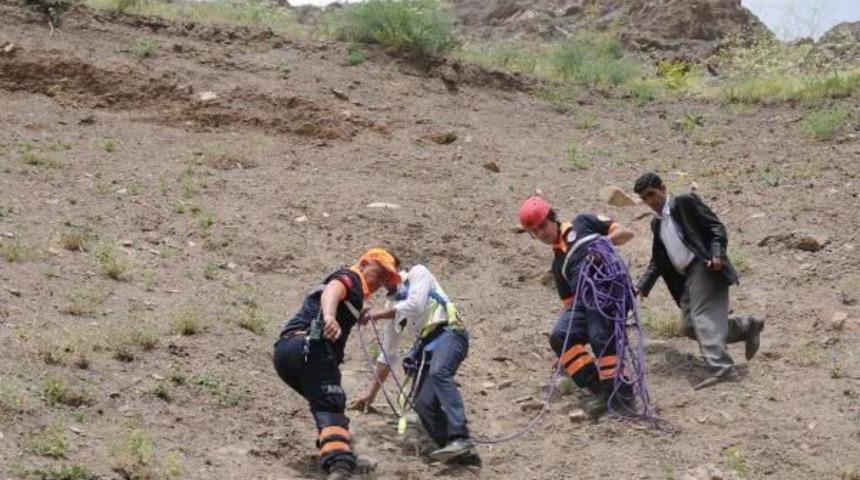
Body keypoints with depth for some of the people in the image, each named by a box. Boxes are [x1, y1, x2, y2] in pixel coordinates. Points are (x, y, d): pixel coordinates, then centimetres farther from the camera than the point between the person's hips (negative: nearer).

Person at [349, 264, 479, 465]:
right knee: (423, 404, -16)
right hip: (426, 347, 8)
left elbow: (415, 306, -8)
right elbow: (388, 354, 29)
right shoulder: (394, 307, 29)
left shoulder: (418, 274, 12)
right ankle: (459, 452, -21)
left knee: (438, 373, -36)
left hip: (447, 332, -8)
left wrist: (379, 313, 0)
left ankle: (460, 439, -50)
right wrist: (371, 394, 26)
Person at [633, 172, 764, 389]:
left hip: (704, 267, -8)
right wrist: (642, 286, 10)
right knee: (690, 327, 1)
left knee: (703, 316, -21)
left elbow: (716, 227, -6)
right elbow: (657, 261, 24)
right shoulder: (657, 223, 23)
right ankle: (747, 326, 14)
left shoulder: (685, 203, 1)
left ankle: (720, 368, -29)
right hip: (686, 276, 8)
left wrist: (717, 254, -22)